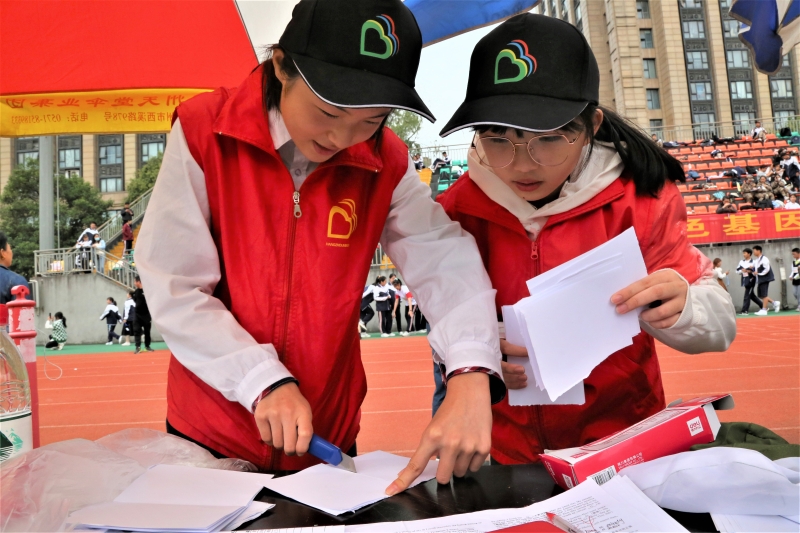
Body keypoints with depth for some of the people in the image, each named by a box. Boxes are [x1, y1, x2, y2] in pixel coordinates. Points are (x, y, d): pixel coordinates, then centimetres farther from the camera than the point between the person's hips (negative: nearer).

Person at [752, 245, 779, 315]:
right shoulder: (755, 260, 13)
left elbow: (767, 269, -19)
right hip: (759, 280, 9)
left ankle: (764, 310, 0)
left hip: (765, 279, -9)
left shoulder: (764, 259, -13)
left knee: (764, 295, -5)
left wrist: (759, 273, -15)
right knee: (760, 295, 10)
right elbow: (754, 268, 14)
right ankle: (775, 303, 22)